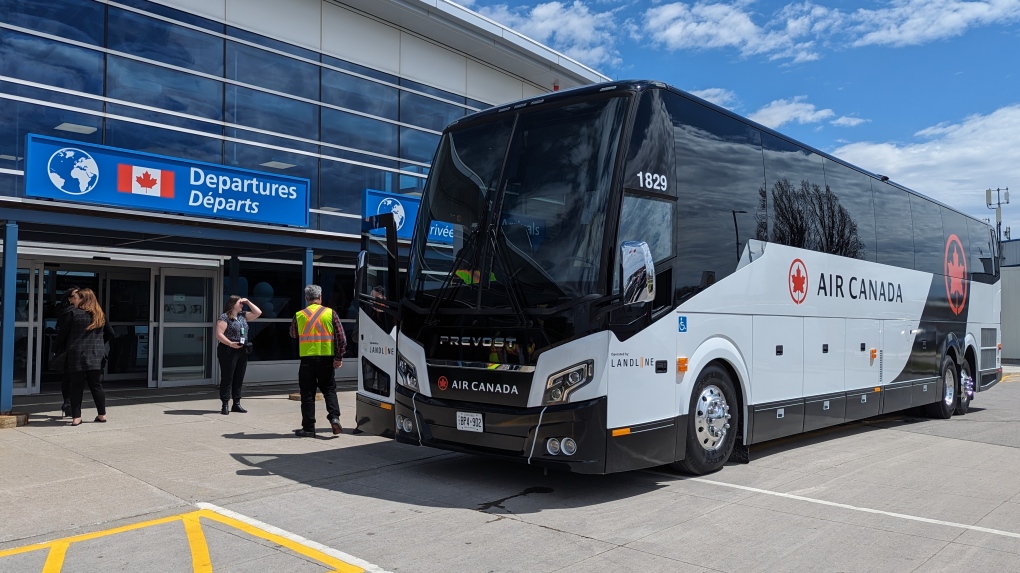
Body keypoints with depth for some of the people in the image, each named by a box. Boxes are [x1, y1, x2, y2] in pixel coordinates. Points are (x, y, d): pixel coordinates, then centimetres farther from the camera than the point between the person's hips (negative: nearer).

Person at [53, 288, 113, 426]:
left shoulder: (74, 313, -6)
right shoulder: (100, 315, 7)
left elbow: (63, 333, -3)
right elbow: (110, 333, 17)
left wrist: (61, 347, 14)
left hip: (76, 356, -3)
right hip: (96, 357, 4)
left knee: (76, 387, 3)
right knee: (96, 386, 12)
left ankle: (76, 417, 3)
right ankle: (102, 415, 16)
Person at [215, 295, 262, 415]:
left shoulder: (243, 316, 15)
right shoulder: (224, 317, -6)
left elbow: (258, 313, 17)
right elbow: (219, 334, -13)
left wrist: (248, 302, 11)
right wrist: (230, 343, -23)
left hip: (242, 351, 7)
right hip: (229, 351, -7)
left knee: (239, 379, 9)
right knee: (227, 378, -3)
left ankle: (236, 404, 16)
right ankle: (225, 405, 1)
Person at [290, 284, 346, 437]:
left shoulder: (299, 315, 1)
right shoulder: (330, 313, -1)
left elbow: (293, 334, 18)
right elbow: (341, 337, -5)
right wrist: (339, 357, -1)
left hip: (307, 359, 0)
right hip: (327, 359, 0)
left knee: (307, 393, 7)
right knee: (329, 390, 13)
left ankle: (308, 428, 8)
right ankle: (334, 417, -6)